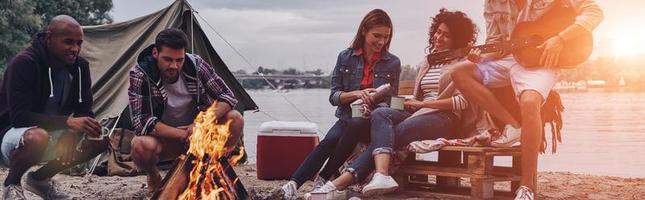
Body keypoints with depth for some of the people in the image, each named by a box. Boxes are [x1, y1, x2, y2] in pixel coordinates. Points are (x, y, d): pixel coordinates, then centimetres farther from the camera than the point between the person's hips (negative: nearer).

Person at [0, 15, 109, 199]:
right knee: (37, 136, -39)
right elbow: (19, 116, -28)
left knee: (101, 139, -12)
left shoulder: (80, 66, -4)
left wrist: (70, 136, -24)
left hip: (52, 134, 7)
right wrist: (68, 122, -38)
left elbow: (84, 112, -2)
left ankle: (40, 178, 6)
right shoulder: (24, 63, -22)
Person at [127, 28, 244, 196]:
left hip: (197, 132, 3)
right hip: (164, 138, -2)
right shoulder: (140, 74, -22)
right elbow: (141, 123, -27)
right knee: (142, 145, -37)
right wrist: (183, 134, -31)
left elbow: (228, 97, -14)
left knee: (235, 119, -21)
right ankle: (153, 178, 0)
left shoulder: (196, 65, -16)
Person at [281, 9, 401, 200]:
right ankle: (293, 184, -41)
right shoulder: (345, 57, 3)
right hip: (347, 117, 1)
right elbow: (334, 96, 2)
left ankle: (323, 178, -24)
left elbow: (391, 101, 5)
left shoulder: (393, 63, 3)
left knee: (355, 125, -35)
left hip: (373, 121, -1)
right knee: (330, 140, -31)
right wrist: (356, 94, -18)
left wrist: (373, 104, -17)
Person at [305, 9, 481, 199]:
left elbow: (463, 101, -9)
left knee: (384, 135, -27)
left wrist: (423, 103, -9)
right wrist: (412, 103, 0)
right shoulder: (426, 62, 25)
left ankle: (341, 183, -36)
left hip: (447, 118, -6)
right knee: (381, 113, -26)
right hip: (420, 114, 6)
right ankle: (381, 175, -45)